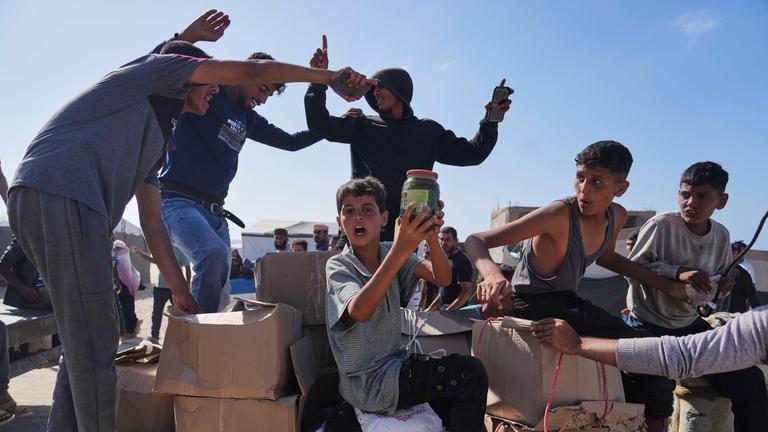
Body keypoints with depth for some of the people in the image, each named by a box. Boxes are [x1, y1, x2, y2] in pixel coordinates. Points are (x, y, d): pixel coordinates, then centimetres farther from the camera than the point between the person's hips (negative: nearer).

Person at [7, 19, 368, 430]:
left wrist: (179, 290, 20)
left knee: (85, 340, 15)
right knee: (94, 341, -7)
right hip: (61, 197, -10)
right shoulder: (155, 66, 9)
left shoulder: (155, 138, 29)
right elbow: (253, 71, 1)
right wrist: (328, 75, 10)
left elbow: (151, 221, 24)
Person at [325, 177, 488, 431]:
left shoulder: (391, 253, 1)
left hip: (394, 364, 6)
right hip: (368, 383, -6)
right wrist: (401, 249, -41)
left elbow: (442, 278, -13)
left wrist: (432, 238, -33)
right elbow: (360, 312, -34)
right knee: (472, 373, -13)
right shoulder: (338, 266, -13)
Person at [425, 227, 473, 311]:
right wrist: (430, 309, 17)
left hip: (455, 310, -9)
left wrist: (448, 310, -25)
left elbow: (467, 291, -19)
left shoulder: (461, 261, -12)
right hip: (444, 307, 9)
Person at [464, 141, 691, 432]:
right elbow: (475, 241, -29)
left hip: (570, 303, 8)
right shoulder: (560, 214, -27)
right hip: (535, 308, -8)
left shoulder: (617, 216, -3)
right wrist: (493, 274, -51)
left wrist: (666, 285, 14)